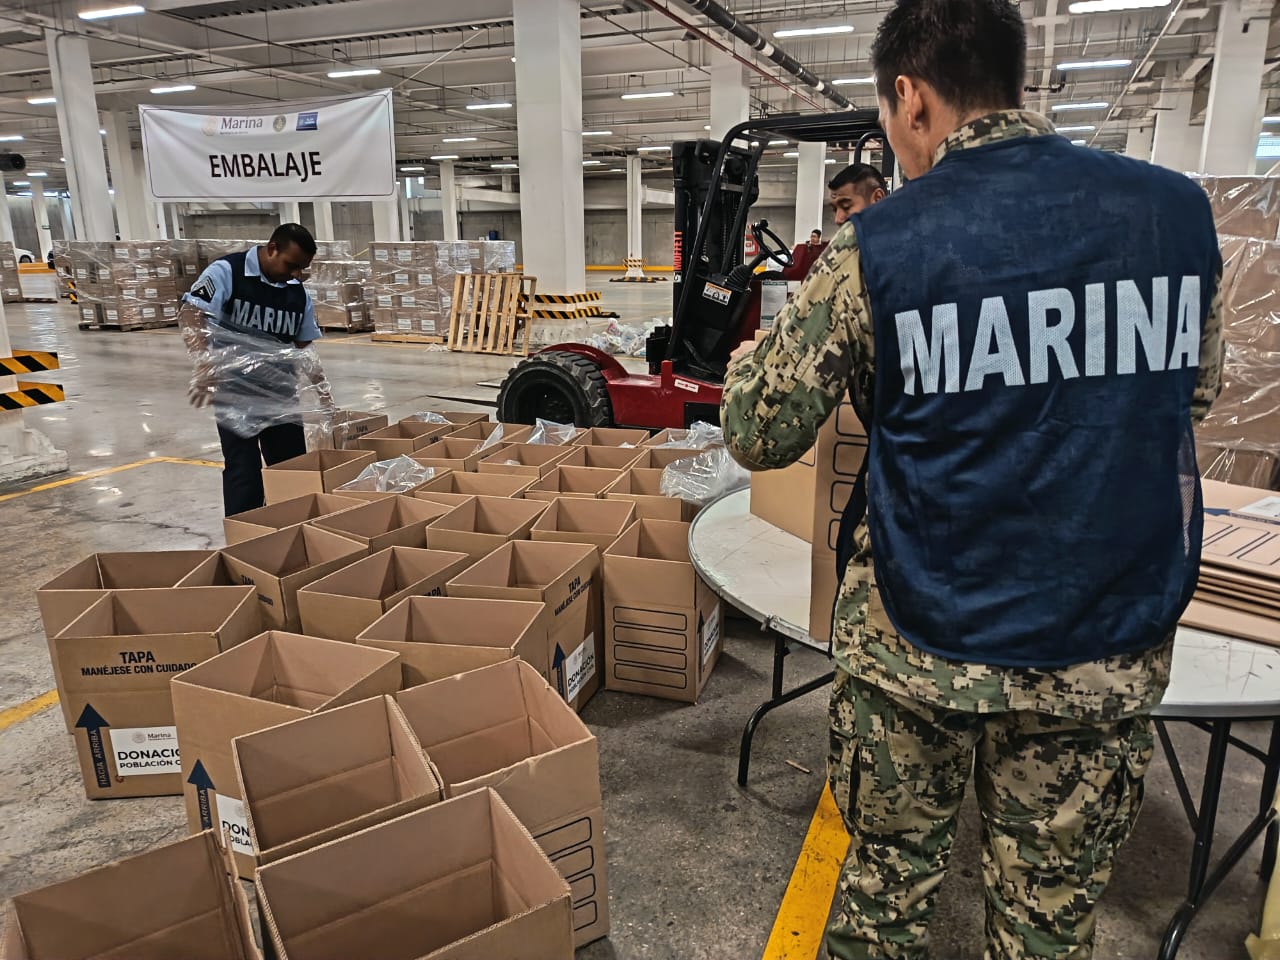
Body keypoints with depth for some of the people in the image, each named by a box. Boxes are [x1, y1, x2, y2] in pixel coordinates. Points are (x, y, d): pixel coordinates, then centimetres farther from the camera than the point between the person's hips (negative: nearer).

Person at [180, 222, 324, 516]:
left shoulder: (299, 293, 4)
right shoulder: (227, 272, -12)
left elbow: (304, 348, 11)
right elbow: (189, 315, -22)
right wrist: (206, 367, -37)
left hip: (279, 393, 5)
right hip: (235, 393, -5)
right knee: (244, 473, -4)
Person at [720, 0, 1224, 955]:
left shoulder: (876, 250, -13)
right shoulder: (1178, 209, -2)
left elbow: (758, 435, -7)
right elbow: (1193, 390, 14)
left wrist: (755, 348, 13)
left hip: (920, 649, -2)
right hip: (1107, 657, 3)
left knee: (890, 880, 20)